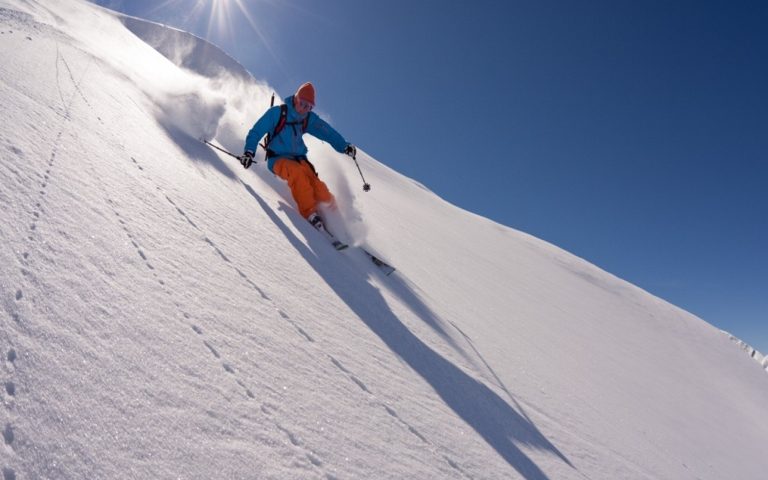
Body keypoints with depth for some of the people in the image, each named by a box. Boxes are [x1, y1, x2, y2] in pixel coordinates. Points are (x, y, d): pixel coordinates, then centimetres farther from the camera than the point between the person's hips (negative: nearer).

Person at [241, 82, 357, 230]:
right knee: (297, 172, -36)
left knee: (317, 186, -21)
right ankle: (310, 212, -38)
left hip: (298, 159, 5)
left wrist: (344, 146, -13)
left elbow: (327, 132, 4)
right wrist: (249, 152, -17)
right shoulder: (277, 112, -6)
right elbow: (256, 132, -3)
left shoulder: (309, 118, 7)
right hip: (277, 159, -4)